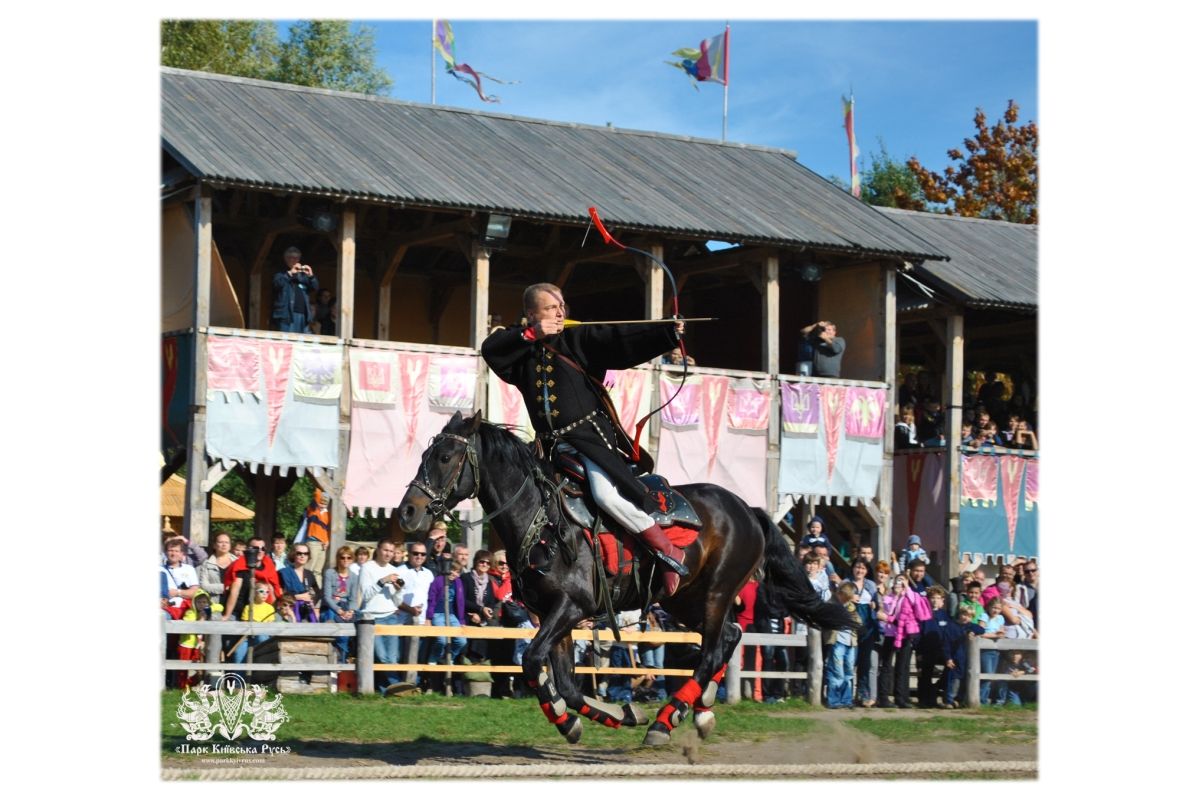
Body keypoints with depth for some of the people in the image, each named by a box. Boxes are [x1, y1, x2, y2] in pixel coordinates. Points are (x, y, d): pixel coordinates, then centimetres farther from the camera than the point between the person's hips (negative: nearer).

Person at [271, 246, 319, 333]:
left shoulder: (303, 275, 20)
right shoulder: (281, 274, 9)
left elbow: (315, 287, 12)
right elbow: (277, 283, -13)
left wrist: (311, 276, -6)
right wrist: (290, 273, -20)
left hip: (303, 314, 5)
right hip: (287, 314, -5)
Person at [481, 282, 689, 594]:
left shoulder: (580, 339, 1)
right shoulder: (521, 348, 11)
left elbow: (622, 339, -11)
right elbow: (490, 348, -6)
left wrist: (667, 332, -25)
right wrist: (531, 334, -14)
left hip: (592, 434, -6)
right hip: (551, 444, 6)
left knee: (606, 494, -23)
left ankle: (668, 551, -11)